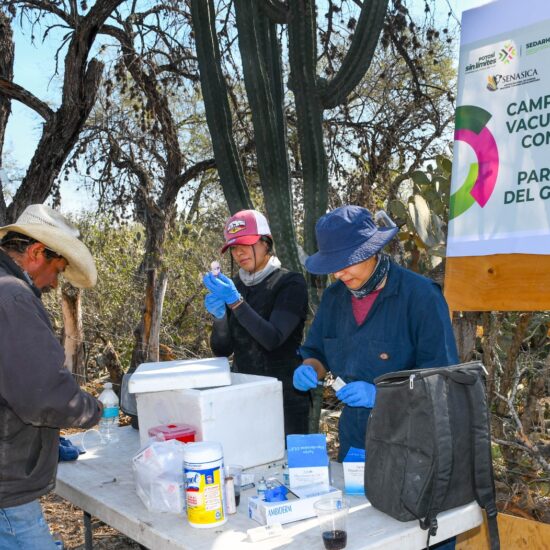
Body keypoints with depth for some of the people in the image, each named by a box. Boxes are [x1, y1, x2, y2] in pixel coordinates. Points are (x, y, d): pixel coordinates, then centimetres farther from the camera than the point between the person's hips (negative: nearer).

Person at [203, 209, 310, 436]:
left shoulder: (290, 283, -9)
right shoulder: (233, 285, 6)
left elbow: (273, 339, -20)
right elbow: (221, 350, 4)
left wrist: (236, 302, -27)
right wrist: (219, 316, -14)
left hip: (286, 397, -4)